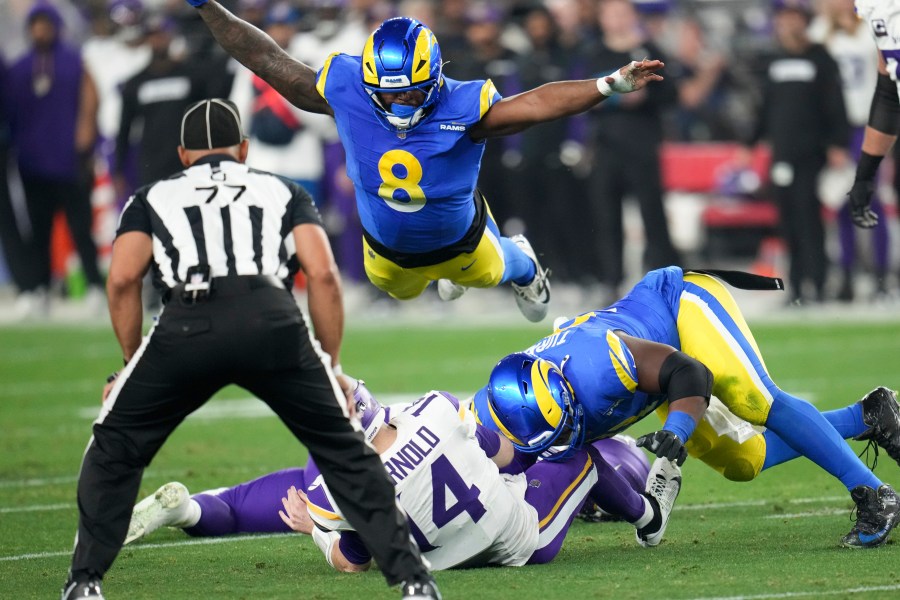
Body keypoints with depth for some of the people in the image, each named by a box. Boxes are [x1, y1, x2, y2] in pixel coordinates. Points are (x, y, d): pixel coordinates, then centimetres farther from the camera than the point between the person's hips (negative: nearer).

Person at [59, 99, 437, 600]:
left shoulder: (153, 199, 30)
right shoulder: (284, 193, 31)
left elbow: (123, 280, 13)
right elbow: (324, 274, 16)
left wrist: (133, 362, 24)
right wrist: (331, 366, 23)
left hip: (188, 325, -1)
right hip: (272, 319, 1)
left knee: (115, 454, 20)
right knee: (346, 455, 15)